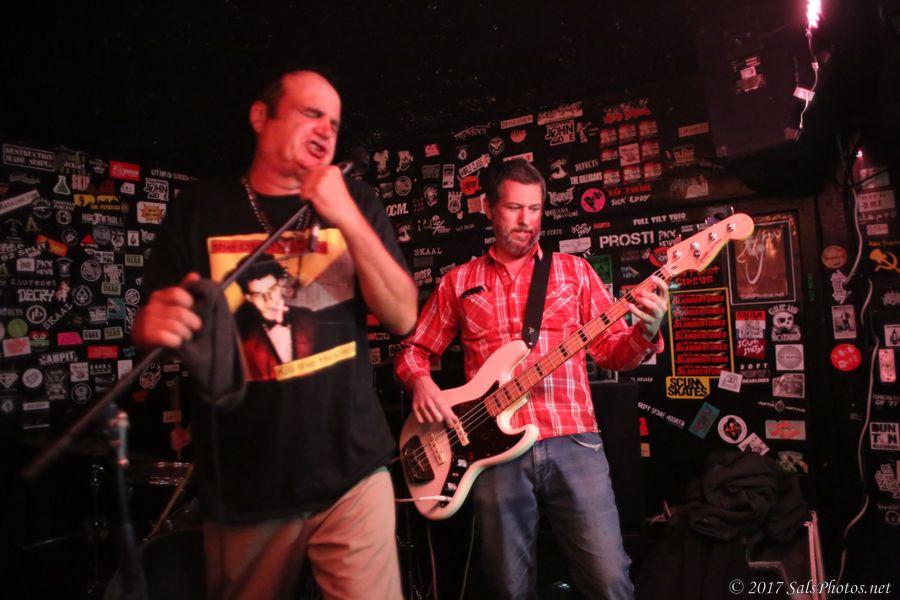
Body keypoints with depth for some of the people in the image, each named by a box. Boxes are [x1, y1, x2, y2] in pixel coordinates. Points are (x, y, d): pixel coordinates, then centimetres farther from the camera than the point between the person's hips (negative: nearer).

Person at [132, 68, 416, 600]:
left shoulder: (357, 203, 3)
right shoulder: (200, 209, 2)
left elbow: (403, 318, -6)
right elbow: (153, 322, 5)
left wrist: (347, 218, -17)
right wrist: (157, 326, -18)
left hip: (352, 473, 0)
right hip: (241, 487, 1)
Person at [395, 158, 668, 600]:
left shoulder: (574, 270, 11)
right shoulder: (459, 281, 12)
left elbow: (612, 350, 8)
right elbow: (414, 350, 16)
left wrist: (646, 332, -12)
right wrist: (420, 382, -5)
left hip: (573, 442, 0)